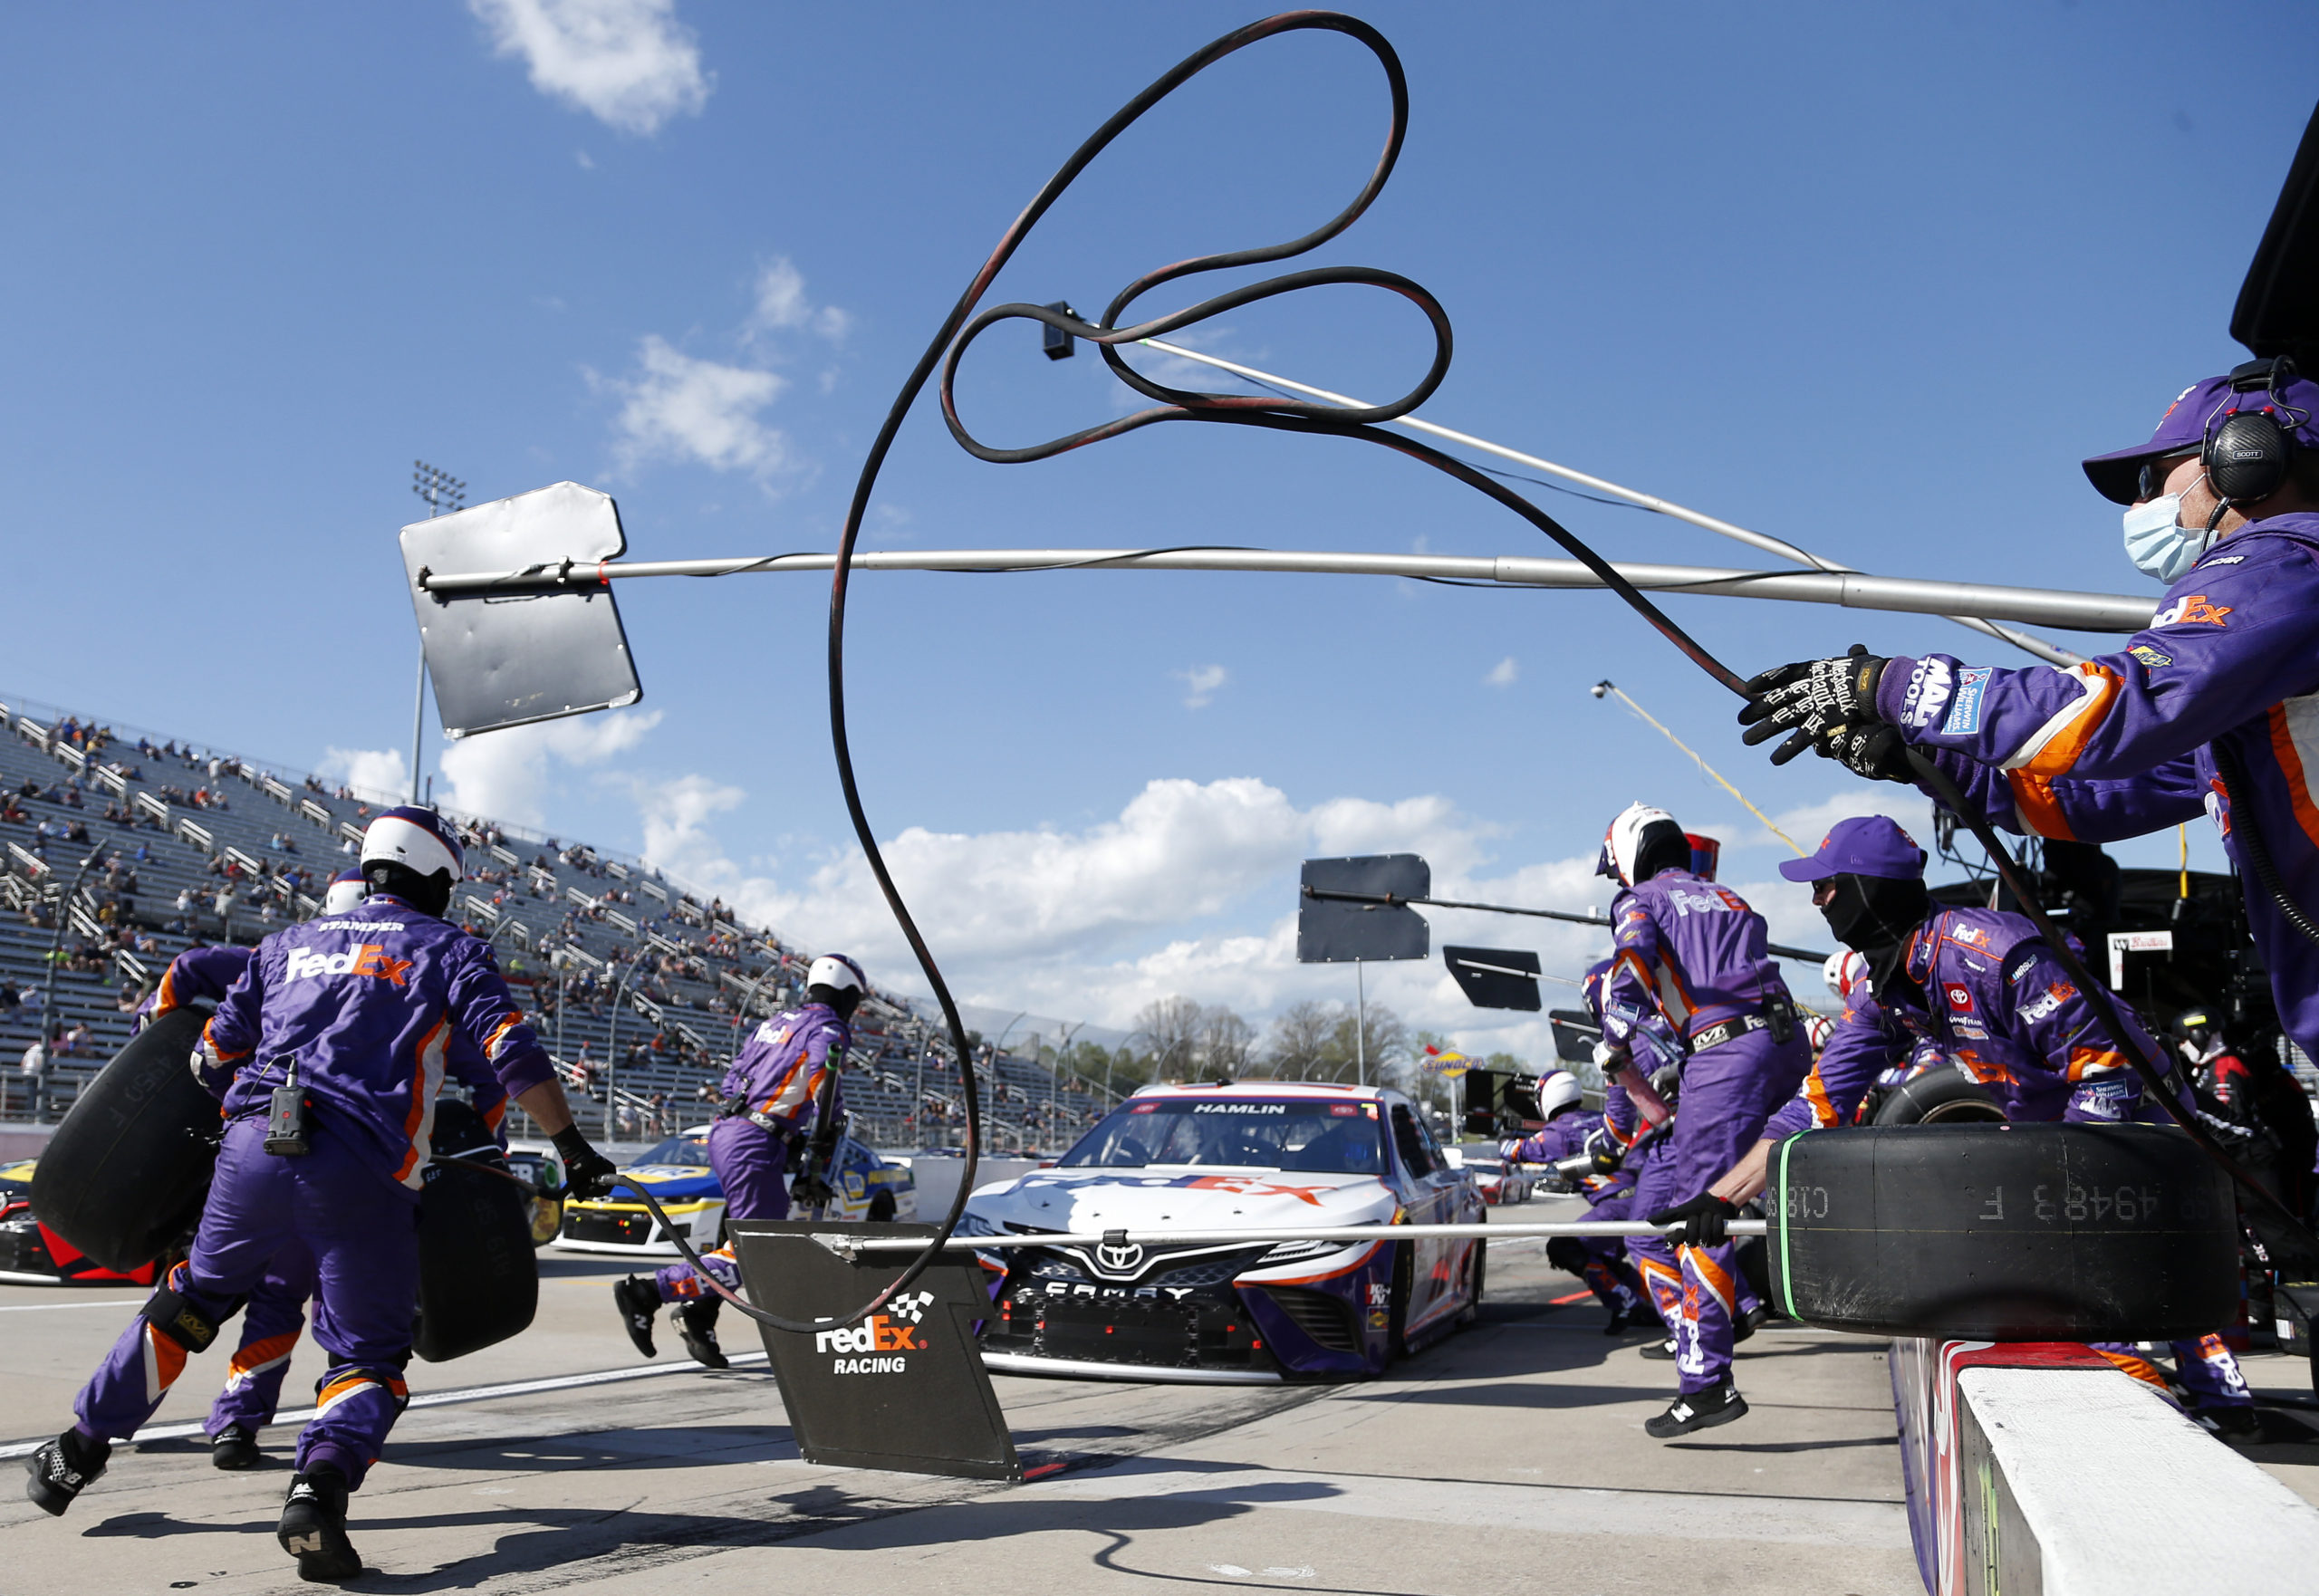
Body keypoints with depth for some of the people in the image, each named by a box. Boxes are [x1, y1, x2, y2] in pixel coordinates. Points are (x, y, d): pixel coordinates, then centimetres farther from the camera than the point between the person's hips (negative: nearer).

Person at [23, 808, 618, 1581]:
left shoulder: (291, 942, 21)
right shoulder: (448, 950, 9)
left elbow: (214, 1052, 23)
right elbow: (514, 1058, -2)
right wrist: (573, 1150, 3)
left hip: (254, 1145, 4)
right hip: (362, 1171, -4)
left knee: (192, 1299, 29)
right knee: (369, 1357, 7)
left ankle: (77, 1450, 35)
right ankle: (319, 1486, -17)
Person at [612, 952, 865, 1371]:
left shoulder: (776, 1022, 21)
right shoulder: (828, 1031, -3)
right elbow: (825, 1100, -13)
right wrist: (815, 1172, -9)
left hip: (723, 1132, 9)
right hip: (754, 1146, -9)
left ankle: (698, 1313, 4)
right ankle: (646, 1292, -15)